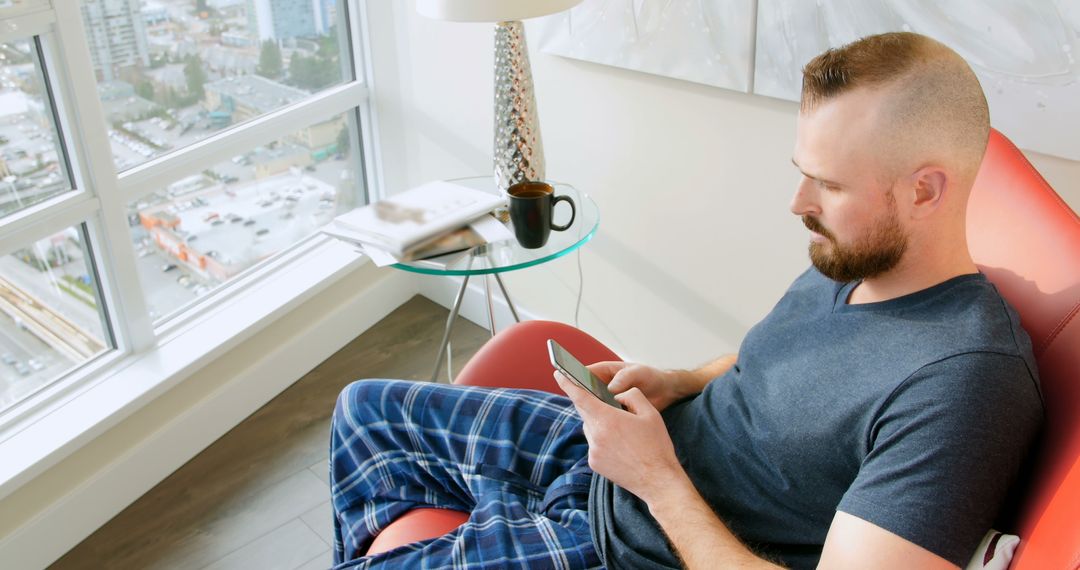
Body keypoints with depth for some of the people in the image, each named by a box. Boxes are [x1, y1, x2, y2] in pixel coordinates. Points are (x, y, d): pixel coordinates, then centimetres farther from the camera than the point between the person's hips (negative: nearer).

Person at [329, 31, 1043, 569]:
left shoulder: (965, 382, -28)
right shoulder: (845, 262, -1)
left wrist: (661, 479, -24)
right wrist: (680, 383, 0)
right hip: (606, 453, 9)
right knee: (367, 406, 12)